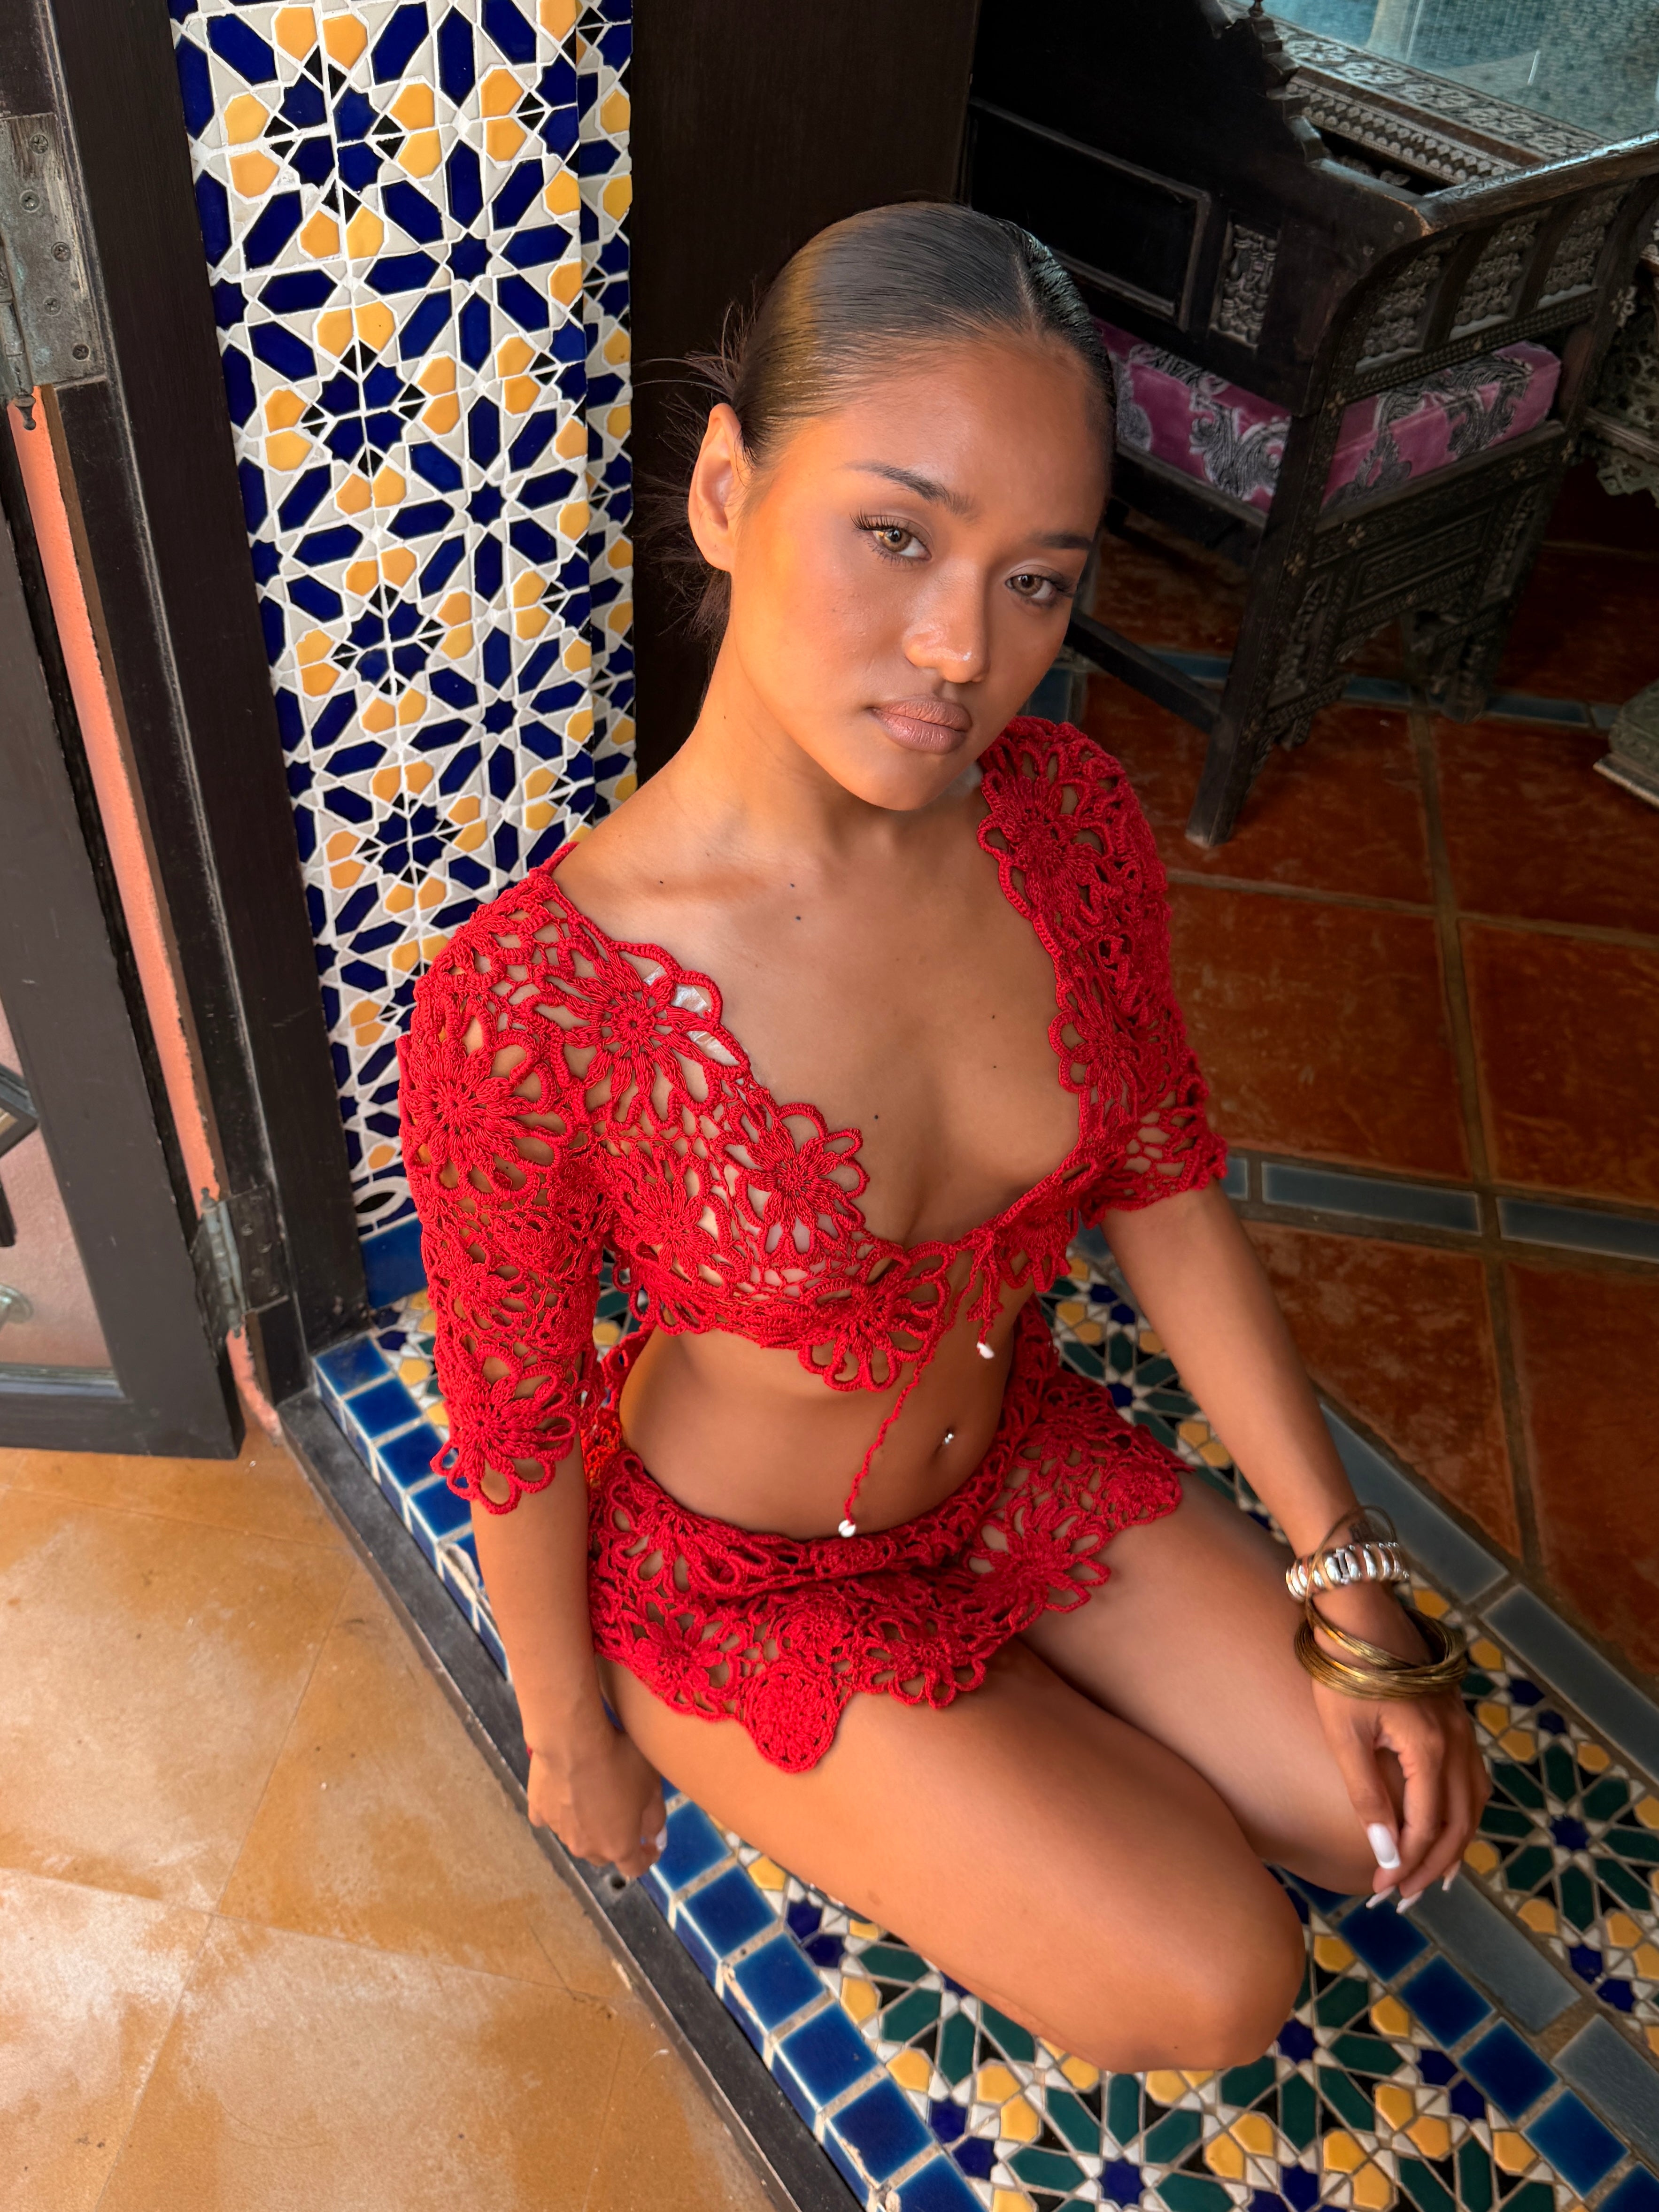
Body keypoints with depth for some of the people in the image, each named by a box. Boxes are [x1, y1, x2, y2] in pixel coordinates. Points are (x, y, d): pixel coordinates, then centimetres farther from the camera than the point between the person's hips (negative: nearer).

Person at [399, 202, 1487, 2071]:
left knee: (1395, 1816, 7)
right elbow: (514, 1430, -18)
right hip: (740, 1579, -4)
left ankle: (1009, 1729, 27)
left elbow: (1163, 1187, -6)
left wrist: (1353, 1592, -5)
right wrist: (568, 1744, -2)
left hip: (1012, 1453, 5)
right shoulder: (525, 1004, -34)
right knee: (1217, 1988, -5)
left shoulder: (1069, 818, -18)